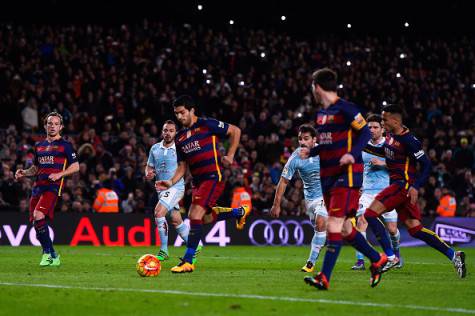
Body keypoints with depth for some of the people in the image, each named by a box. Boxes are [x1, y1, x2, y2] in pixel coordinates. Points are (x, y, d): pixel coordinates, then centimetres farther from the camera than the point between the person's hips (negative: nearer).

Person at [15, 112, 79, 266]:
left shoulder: (65, 145, 2)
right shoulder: (39, 146, 19)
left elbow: (75, 166, 2)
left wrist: (59, 174, -12)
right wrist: (24, 173, 8)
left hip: (53, 187, -7)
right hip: (38, 186, 7)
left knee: (38, 216, -25)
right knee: (36, 222, 1)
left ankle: (48, 253, -15)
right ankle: (53, 257, 14)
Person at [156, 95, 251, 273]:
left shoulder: (206, 124, -6)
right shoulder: (179, 137, 13)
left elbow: (235, 131, 1)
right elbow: (182, 166, 15)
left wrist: (230, 155, -5)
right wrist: (171, 182, -1)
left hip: (213, 177, -8)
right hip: (197, 181, 8)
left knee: (195, 215, -18)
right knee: (204, 215, 14)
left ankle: (188, 262, -16)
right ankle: (239, 212, 40)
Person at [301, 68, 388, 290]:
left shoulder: (345, 109, -10)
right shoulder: (321, 113, 16)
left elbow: (365, 133, -13)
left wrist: (352, 155, -27)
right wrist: (310, 152, 11)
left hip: (347, 174, -9)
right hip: (328, 176, 9)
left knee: (334, 224, -15)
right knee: (344, 228, 11)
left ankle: (324, 278, -18)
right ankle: (377, 260, 28)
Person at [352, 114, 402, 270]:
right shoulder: (363, 146, 11)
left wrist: (382, 163, -16)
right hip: (367, 191, 3)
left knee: (391, 229, 0)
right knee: (361, 221, -18)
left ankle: (395, 255, 32)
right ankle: (360, 261, -19)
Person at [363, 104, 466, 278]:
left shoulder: (409, 141, -17)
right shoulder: (391, 135, 9)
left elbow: (426, 164, -16)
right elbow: (384, 151, 30)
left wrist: (415, 187, -24)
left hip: (404, 185, -9)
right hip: (397, 184, 9)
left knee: (370, 214, -14)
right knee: (415, 229, 7)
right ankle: (453, 255, 9)